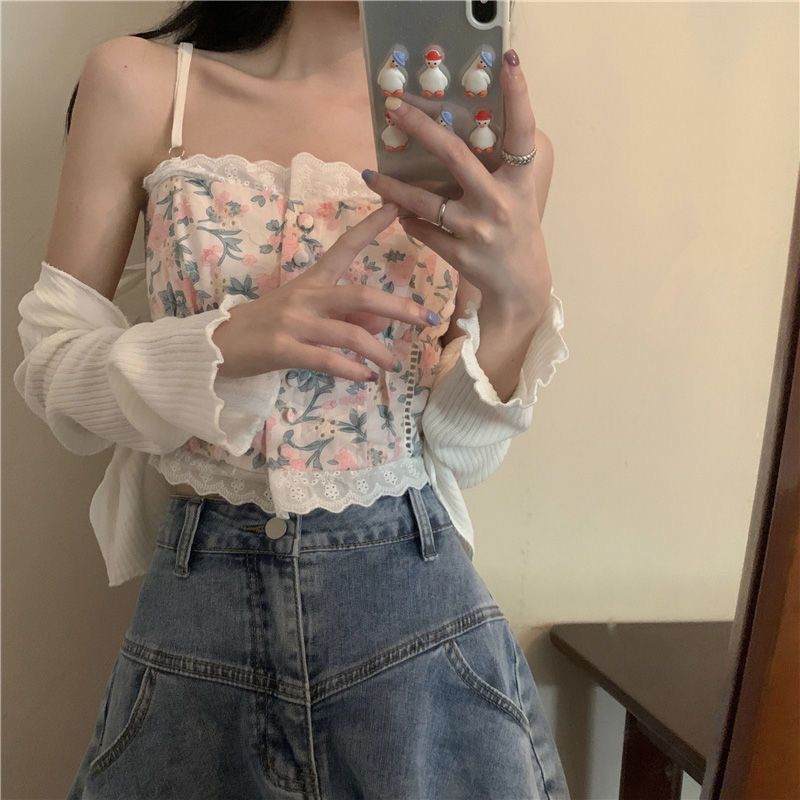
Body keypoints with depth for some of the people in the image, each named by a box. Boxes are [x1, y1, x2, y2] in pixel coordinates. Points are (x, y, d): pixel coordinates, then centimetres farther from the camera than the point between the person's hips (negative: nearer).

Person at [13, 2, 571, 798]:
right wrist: (228, 342, -21)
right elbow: (52, 369, -3)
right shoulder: (137, 83, -5)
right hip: (199, 600, 0)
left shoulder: (480, 139, -2)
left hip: (413, 605, 1)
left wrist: (521, 297, -21)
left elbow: (459, 451, -3)